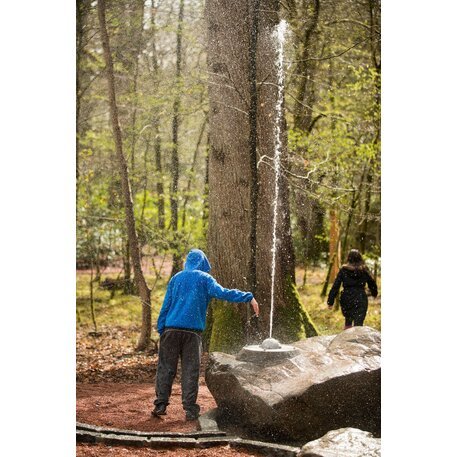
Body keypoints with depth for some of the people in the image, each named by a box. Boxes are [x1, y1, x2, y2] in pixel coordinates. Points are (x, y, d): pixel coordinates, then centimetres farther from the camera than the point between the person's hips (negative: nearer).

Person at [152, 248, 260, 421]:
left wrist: (161, 328, 12)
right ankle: (190, 409, 0)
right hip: (192, 331, -2)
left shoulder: (176, 278, 13)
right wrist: (248, 297, -14)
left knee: (166, 367, 8)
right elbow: (222, 293, -13)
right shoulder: (204, 278, 2)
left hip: (171, 329, 3)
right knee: (190, 371, 1)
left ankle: (160, 404, 4)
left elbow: (166, 305, 11)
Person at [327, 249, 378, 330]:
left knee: (348, 321, 24)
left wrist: (330, 302, -2)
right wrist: (374, 293, 34)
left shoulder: (343, 270, -3)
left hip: (346, 299, 1)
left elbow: (335, 286, -6)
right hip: (360, 300, -1)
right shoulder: (364, 270, -1)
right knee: (358, 324, -4)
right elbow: (372, 283, 12)